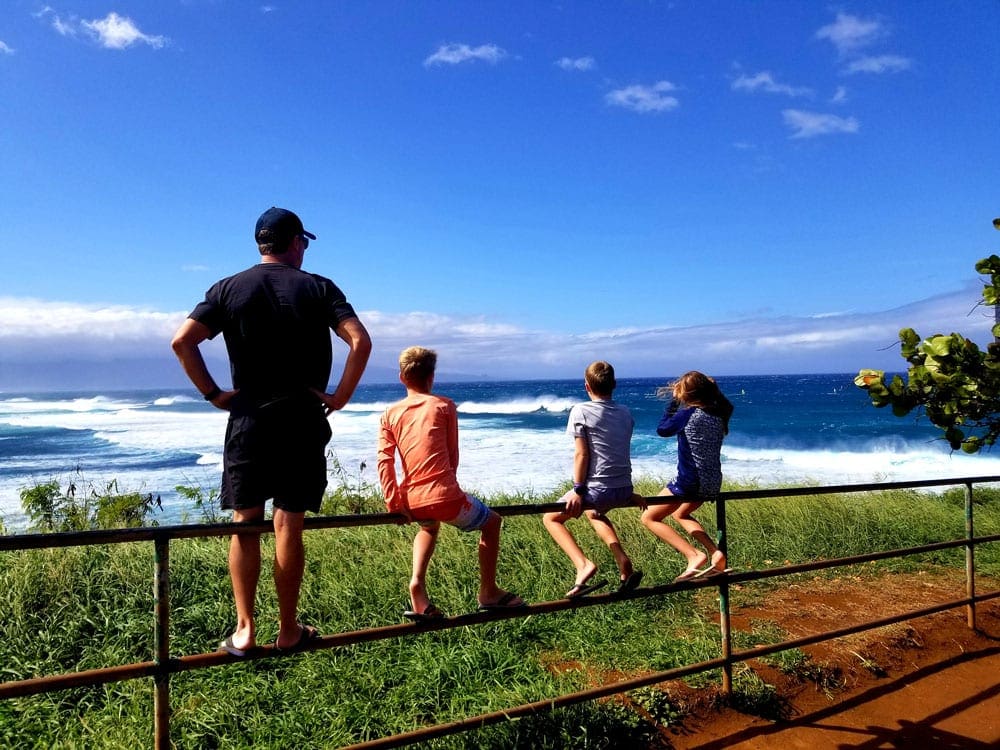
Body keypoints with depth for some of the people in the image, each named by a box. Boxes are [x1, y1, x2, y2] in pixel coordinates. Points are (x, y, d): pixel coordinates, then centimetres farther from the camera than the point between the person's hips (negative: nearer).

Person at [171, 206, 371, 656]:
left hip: (247, 420, 1)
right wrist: (340, 397, -5)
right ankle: (289, 632, 13)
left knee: (245, 525, 9)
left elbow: (182, 341, -5)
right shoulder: (319, 289, 1)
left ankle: (244, 630, 9)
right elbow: (360, 341, -12)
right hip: (303, 422, -1)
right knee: (289, 526, 4)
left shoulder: (229, 289, 6)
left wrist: (213, 394, 2)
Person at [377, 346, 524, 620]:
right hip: (444, 496, -4)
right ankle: (488, 592, 27)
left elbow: (384, 461, 0)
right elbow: (452, 454, 7)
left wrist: (393, 503, 1)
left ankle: (418, 585, 18)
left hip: (412, 502, 4)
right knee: (491, 521, 24)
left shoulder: (390, 414, 9)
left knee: (430, 526, 39)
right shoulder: (444, 406, 4)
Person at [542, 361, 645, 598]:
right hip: (624, 490, 7)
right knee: (594, 513, 37)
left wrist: (578, 490, -8)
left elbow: (581, 453, -12)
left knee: (551, 518, 14)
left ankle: (583, 565, -8)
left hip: (597, 489, -6)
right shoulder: (626, 413, 11)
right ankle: (623, 563, 19)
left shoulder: (581, 411, -6)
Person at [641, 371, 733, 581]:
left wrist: (674, 402, 5)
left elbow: (662, 430, 0)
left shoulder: (688, 414, -16)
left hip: (690, 481, -8)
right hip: (713, 482, 8)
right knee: (680, 514, 32)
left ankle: (694, 555, -9)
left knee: (650, 518, 5)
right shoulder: (718, 415, 4)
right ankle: (715, 553, 15)